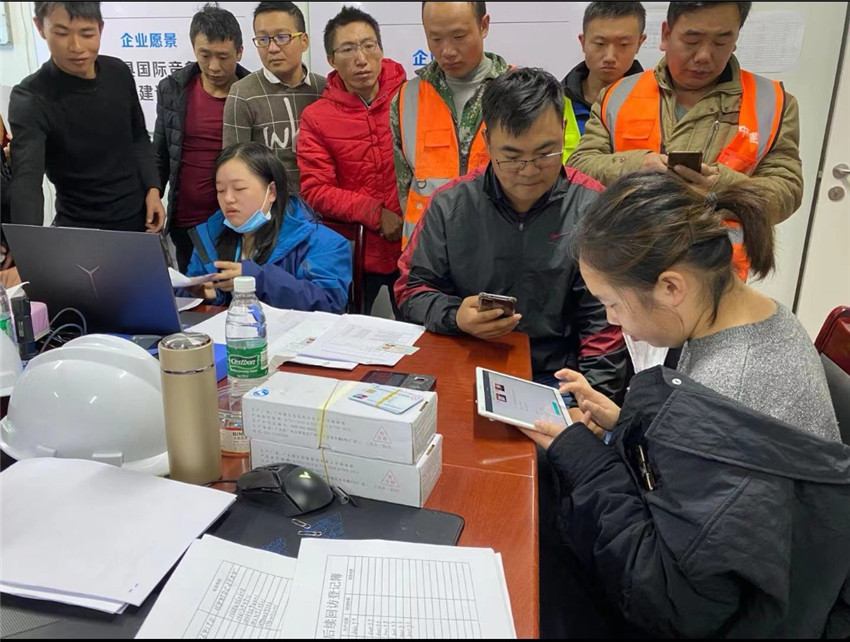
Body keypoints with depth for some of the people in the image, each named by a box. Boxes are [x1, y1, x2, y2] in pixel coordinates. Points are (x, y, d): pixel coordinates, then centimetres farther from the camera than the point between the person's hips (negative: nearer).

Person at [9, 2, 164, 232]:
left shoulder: (118, 72, -5)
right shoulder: (31, 99, -20)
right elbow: (27, 180, -34)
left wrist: (152, 188, -2)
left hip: (137, 217, 4)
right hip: (80, 231, -4)